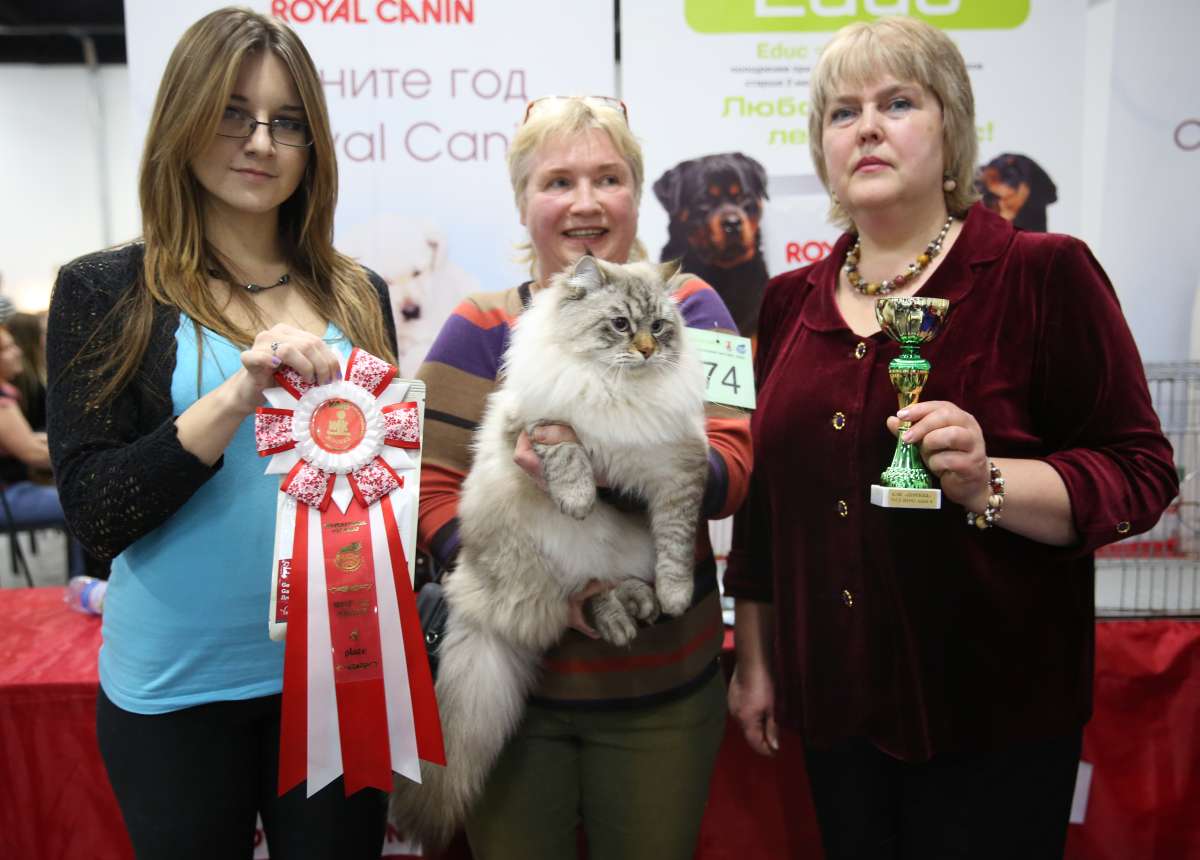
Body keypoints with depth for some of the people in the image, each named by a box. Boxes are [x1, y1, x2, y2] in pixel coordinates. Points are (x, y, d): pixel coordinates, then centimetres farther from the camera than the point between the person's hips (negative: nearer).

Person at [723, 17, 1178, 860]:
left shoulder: (1044, 274, -7)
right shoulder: (792, 301, 7)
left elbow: (1140, 472, -8)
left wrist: (988, 485, -26)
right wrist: (754, 657, 13)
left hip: (992, 713, -4)